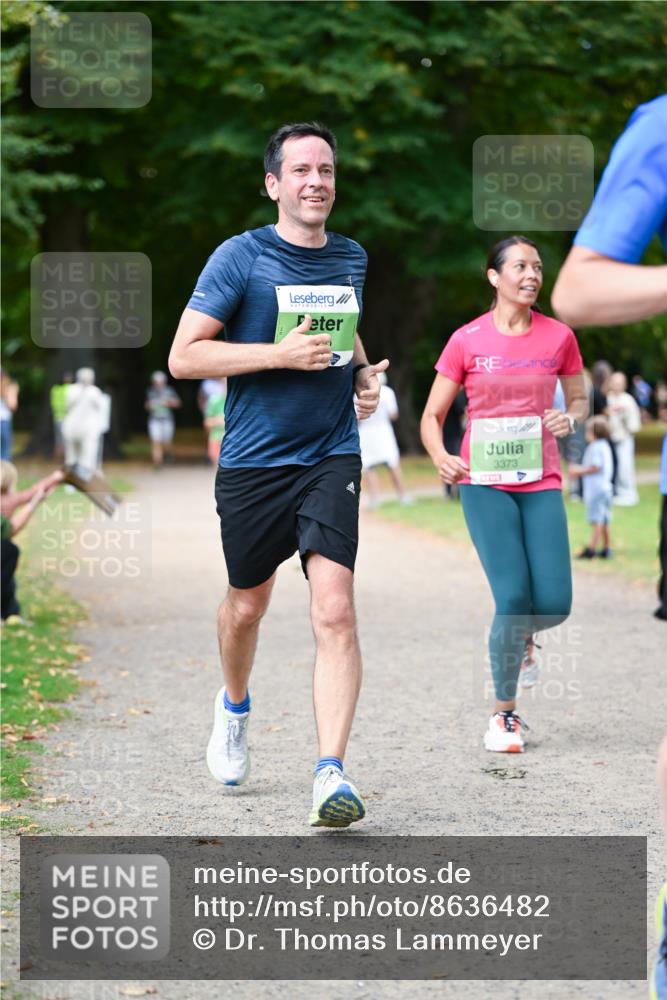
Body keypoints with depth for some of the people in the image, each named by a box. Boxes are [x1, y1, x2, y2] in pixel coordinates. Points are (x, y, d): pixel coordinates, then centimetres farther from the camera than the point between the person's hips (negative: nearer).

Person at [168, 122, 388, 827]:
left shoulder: (351, 258, 10)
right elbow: (183, 356, -10)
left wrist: (365, 374, 8)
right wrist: (280, 353, -18)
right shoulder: (240, 258, -6)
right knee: (247, 604, 15)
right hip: (252, 461, -2)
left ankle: (332, 772, -16)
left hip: (331, 458, 2)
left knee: (335, 611, -14)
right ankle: (234, 705, 47)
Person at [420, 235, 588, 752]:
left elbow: (580, 400, 18)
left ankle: (520, 635, 32)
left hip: (541, 480, 2)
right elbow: (432, 416, 3)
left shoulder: (559, 336, 4)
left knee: (554, 604, -7)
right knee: (514, 596, -14)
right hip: (485, 480, -2)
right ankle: (504, 713, 5)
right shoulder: (467, 340, -1)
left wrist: (571, 418, -6)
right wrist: (441, 458, -17)